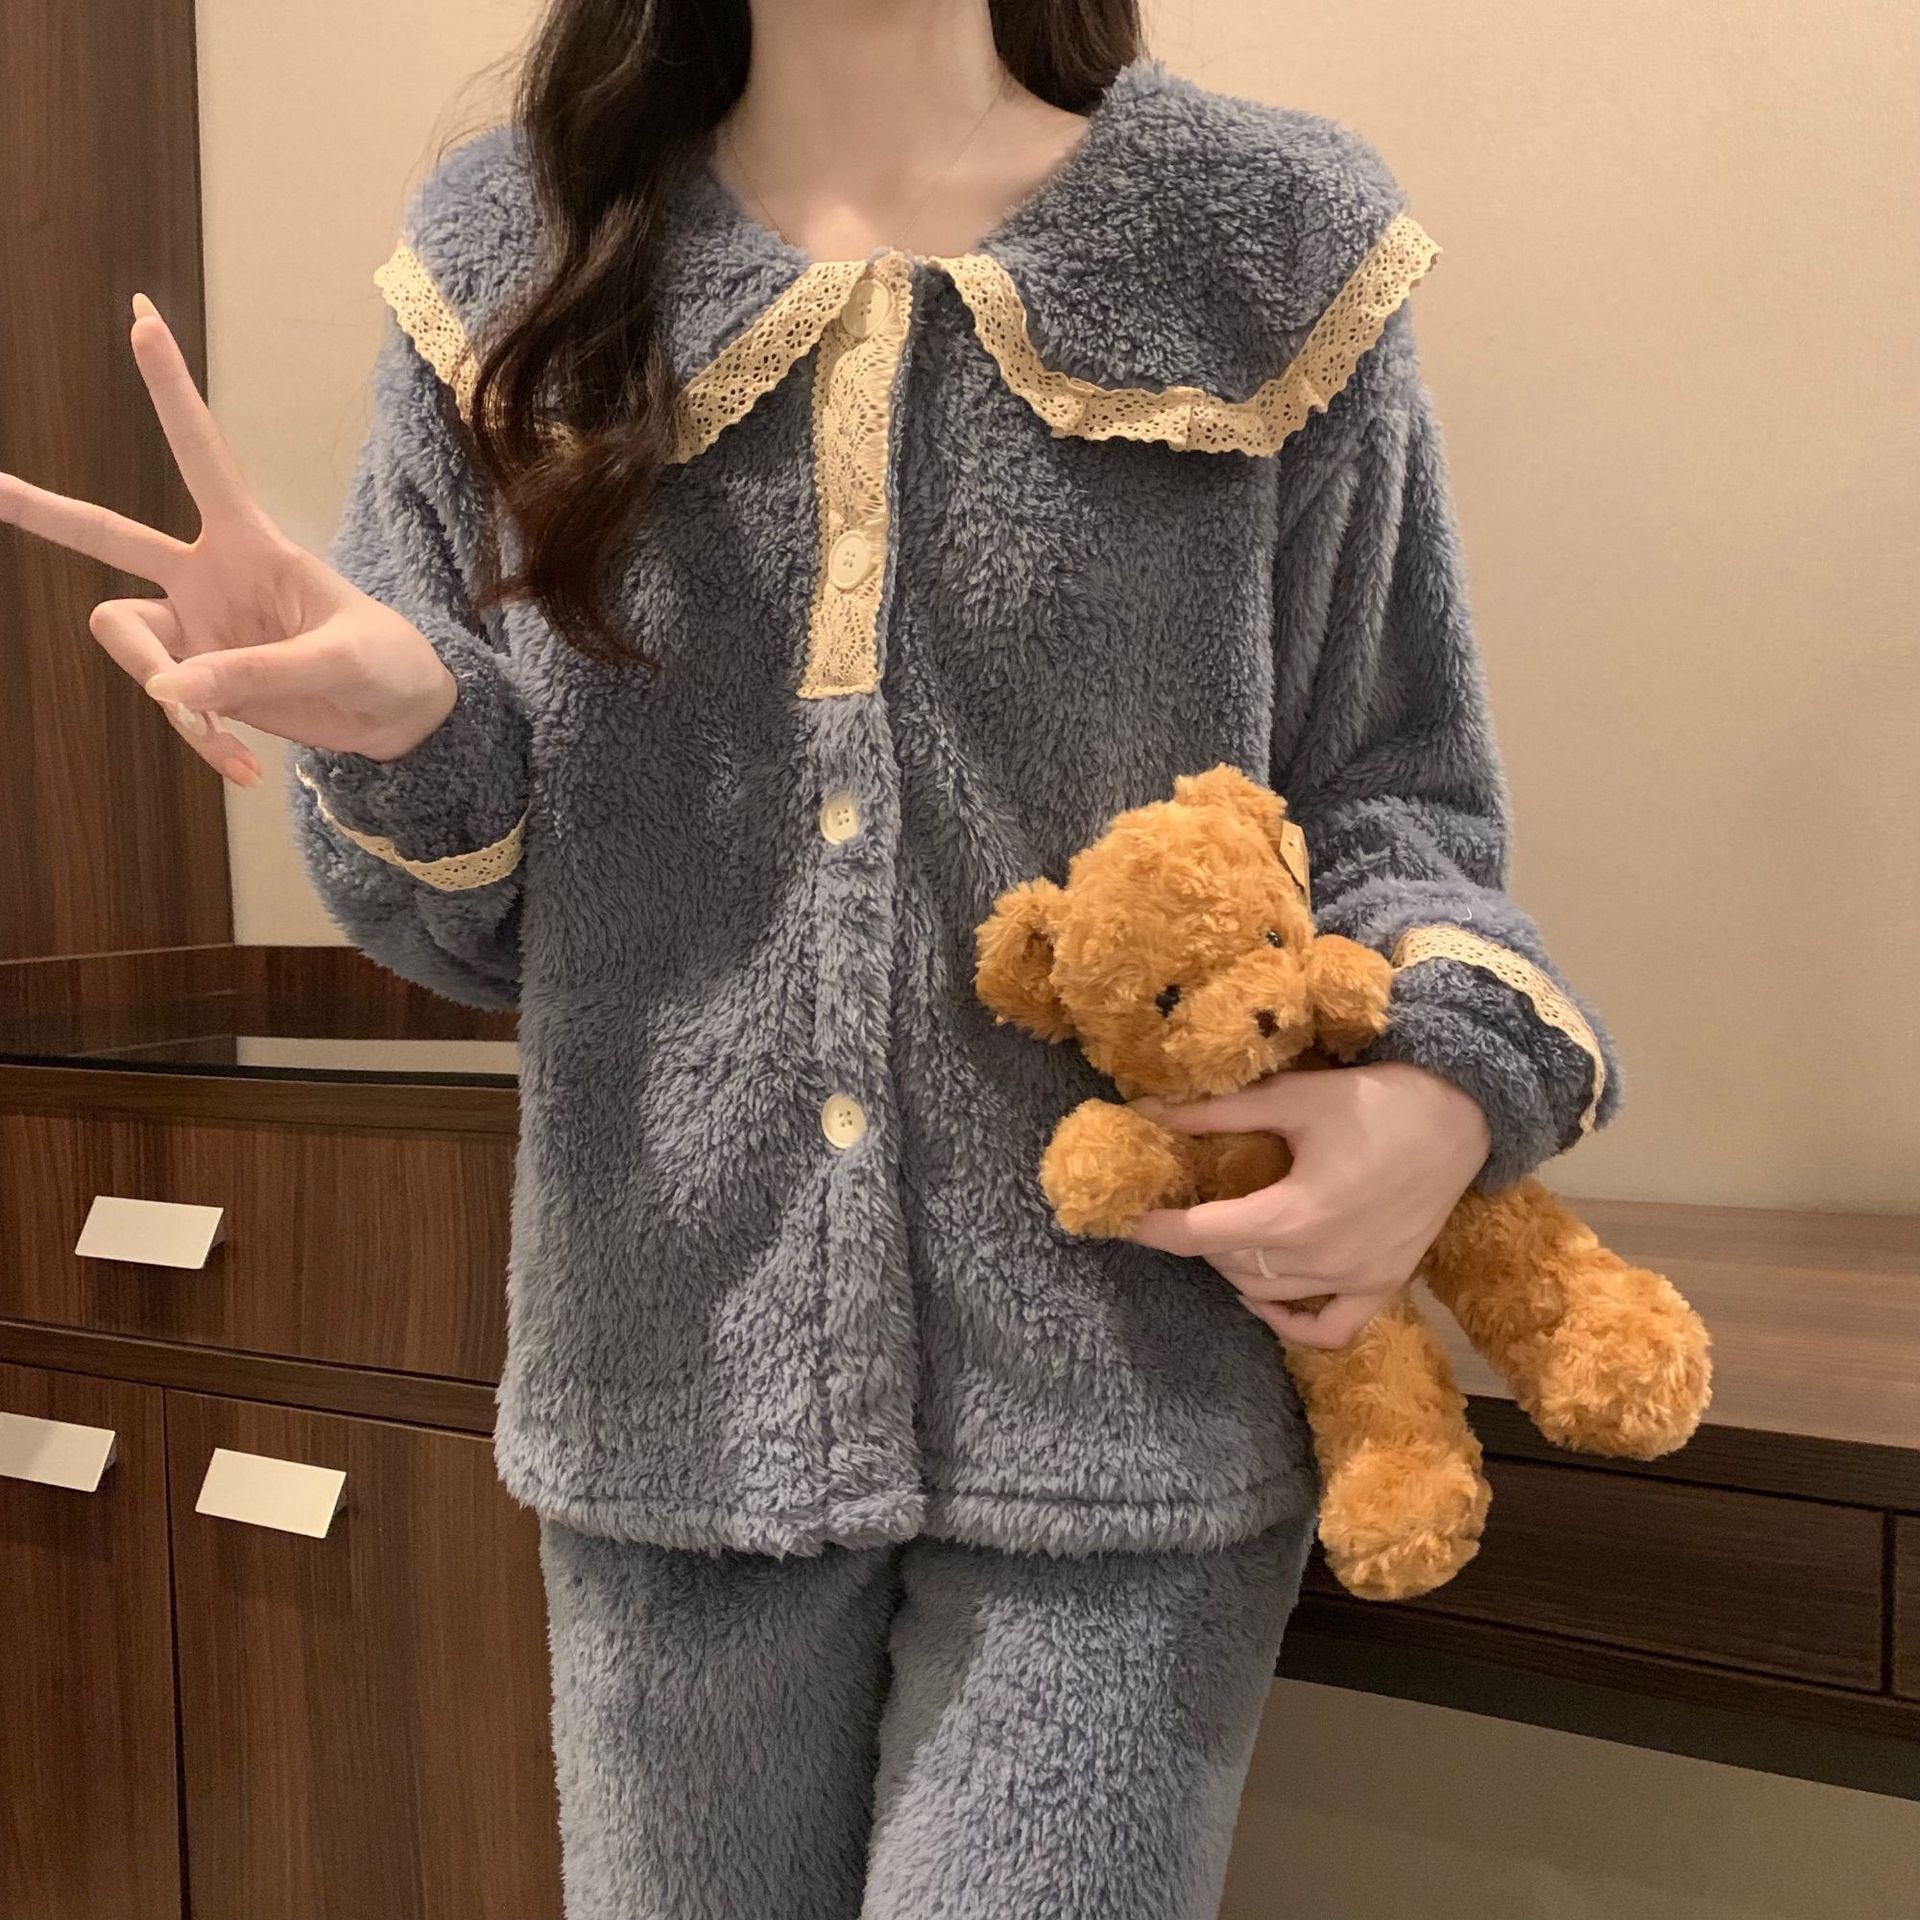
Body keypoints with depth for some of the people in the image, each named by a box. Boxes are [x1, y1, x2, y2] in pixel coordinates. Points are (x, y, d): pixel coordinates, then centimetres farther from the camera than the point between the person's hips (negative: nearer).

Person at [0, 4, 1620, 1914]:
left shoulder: (1276, 243, 1)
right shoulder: (510, 255, 5)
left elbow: (1383, 797, 5)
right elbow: (480, 917, 8)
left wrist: (1449, 1077, -14)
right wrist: (401, 735, -14)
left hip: (1124, 1418, -1)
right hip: (678, 1396, 3)